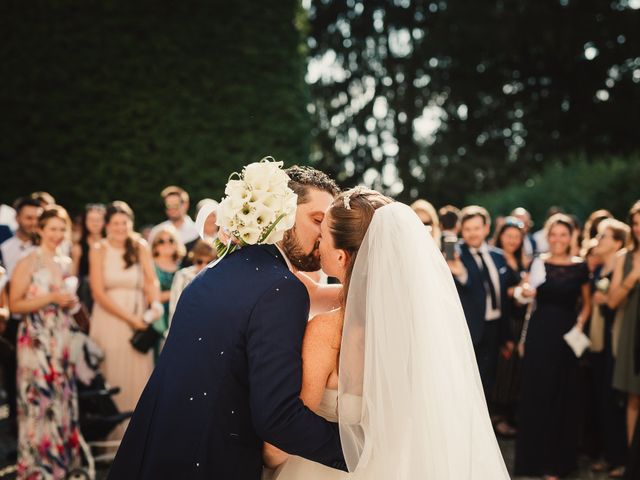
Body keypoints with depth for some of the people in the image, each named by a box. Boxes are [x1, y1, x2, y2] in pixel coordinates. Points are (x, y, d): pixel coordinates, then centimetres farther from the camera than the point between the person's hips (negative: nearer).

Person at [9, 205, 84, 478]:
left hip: (61, 340, 7)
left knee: (62, 400, 8)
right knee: (38, 400, -4)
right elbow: (15, 305, -12)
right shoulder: (28, 263, -8)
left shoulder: (66, 263, 12)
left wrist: (71, 301, 4)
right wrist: (51, 298, -18)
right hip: (36, 341, -6)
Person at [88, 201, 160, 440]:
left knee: (138, 375, 1)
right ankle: (111, 434, 10)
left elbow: (151, 281, -1)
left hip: (139, 319, 2)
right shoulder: (98, 250, 0)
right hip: (108, 320, -1)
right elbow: (99, 293, -5)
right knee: (112, 378, 1)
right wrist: (129, 318, -12)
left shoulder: (140, 247, 6)